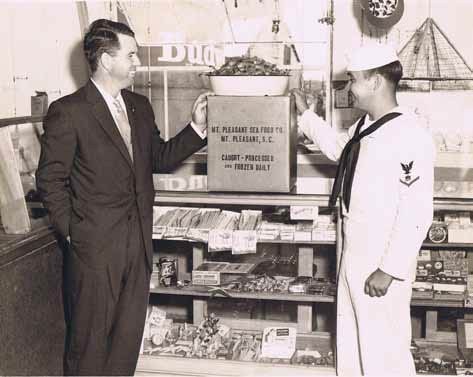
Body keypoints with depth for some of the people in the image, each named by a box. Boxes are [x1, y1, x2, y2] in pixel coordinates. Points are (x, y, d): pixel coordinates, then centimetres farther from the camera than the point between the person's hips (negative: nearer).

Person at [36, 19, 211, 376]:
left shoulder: (140, 106, 11)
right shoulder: (68, 112, -11)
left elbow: (160, 158, 15)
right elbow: (50, 179, -7)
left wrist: (197, 127, 3)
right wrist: (72, 231, -8)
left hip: (139, 241, 6)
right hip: (96, 244, -6)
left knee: (129, 336, 15)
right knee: (91, 338, 6)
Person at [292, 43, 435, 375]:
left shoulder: (410, 136, -22)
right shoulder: (365, 126, 6)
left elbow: (416, 215, -23)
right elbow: (339, 147, 30)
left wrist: (389, 270, -21)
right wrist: (305, 114, 27)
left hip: (380, 268, -9)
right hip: (354, 257, 9)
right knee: (350, 343, 21)